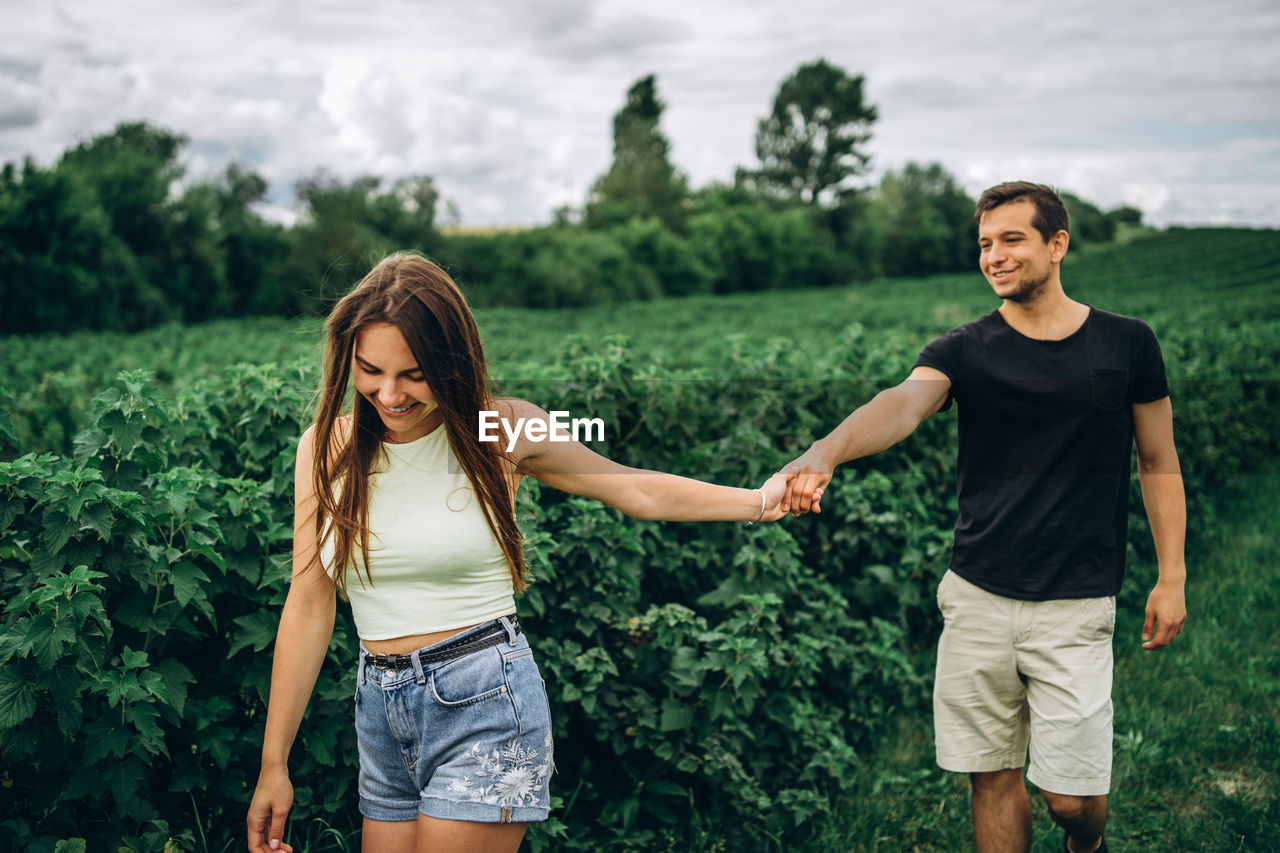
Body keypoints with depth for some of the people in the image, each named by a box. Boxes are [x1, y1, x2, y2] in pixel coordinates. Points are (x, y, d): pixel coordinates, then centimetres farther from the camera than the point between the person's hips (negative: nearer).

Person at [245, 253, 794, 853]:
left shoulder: (503, 430, -5)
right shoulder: (326, 446, 1)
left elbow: (639, 491, 7)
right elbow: (308, 608, 4)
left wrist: (761, 501, 2)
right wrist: (273, 765, 5)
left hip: (487, 702, -4)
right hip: (380, 712, 4)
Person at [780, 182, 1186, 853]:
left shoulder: (1126, 344, 1)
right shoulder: (962, 351, -1)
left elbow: (1158, 461, 9)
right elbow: (903, 402, -22)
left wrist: (1171, 578, 5)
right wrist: (826, 451, -42)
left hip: (1075, 604, -1)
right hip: (976, 597, 1)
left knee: (1071, 797, 1)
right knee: (992, 778, 9)